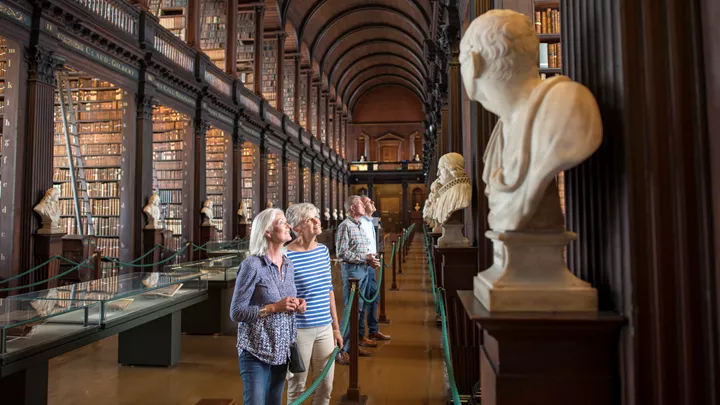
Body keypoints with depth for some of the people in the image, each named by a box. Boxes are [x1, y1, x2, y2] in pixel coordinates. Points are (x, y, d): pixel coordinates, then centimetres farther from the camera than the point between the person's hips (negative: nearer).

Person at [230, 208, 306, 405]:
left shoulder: (288, 264, 4)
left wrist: (297, 305, -5)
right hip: (256, 351, -6)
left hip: (282, 349, 7)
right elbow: (236, 313, -16)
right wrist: (274, 307, -23)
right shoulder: (252, 265, -17)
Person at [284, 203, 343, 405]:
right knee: (297, 388, 12)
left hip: (325, 328, 6)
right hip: (299, 330, -6)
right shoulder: (286, 256, -17)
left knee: (325, 387, 17)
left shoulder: (323, 250, 4)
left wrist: (336, 327, 14)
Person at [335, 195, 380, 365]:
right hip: (351, 270, -9)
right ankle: (341, 349, 4)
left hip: (363, 270, 9)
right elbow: (341, 253, -19)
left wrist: (371, 260, 2)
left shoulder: (359, 226, 15)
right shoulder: (345, 226, -12)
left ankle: (352, 343, 25)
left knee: (358, 308, 14)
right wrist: (364, 258, -18)